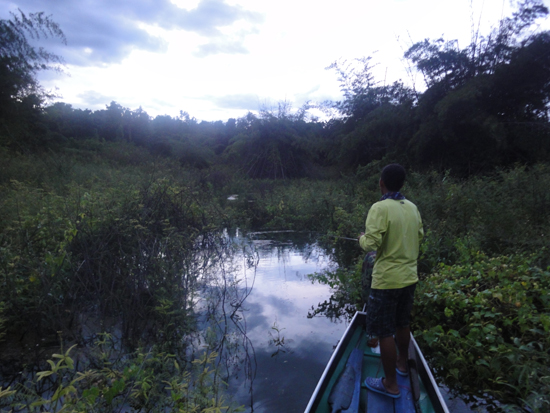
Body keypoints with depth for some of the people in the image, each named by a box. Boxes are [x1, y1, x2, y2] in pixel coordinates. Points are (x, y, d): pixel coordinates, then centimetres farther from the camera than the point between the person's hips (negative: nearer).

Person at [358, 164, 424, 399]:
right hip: (409, 276, 7)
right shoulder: (412, 208, 3)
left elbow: (371, 244, -23)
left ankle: (390, 385, 15)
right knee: (402, 323, 24)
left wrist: (362, 238, -2)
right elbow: (419, 236, 14)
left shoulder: (380, 208, -18)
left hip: (387, 280, -7)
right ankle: (402, 363, 43)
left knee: (385, 332, 4)